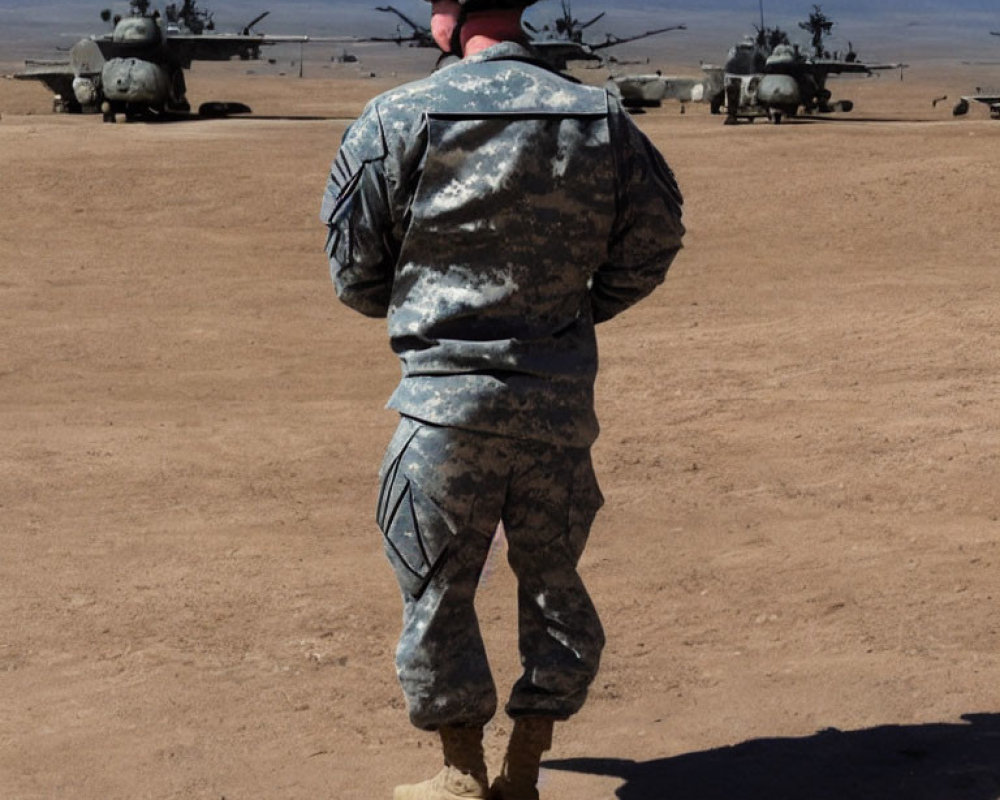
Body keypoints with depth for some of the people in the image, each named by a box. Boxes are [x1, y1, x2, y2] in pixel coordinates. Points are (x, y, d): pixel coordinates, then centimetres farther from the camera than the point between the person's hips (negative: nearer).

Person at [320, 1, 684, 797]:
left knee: (438, 590, 11)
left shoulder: (397, 121, -10)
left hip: (446, 398, -3)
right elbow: (653, 241, 7)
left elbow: (356, 269, -3)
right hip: (560, 398, 3)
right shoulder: (603, 120, -2)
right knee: (553, 583, 18)